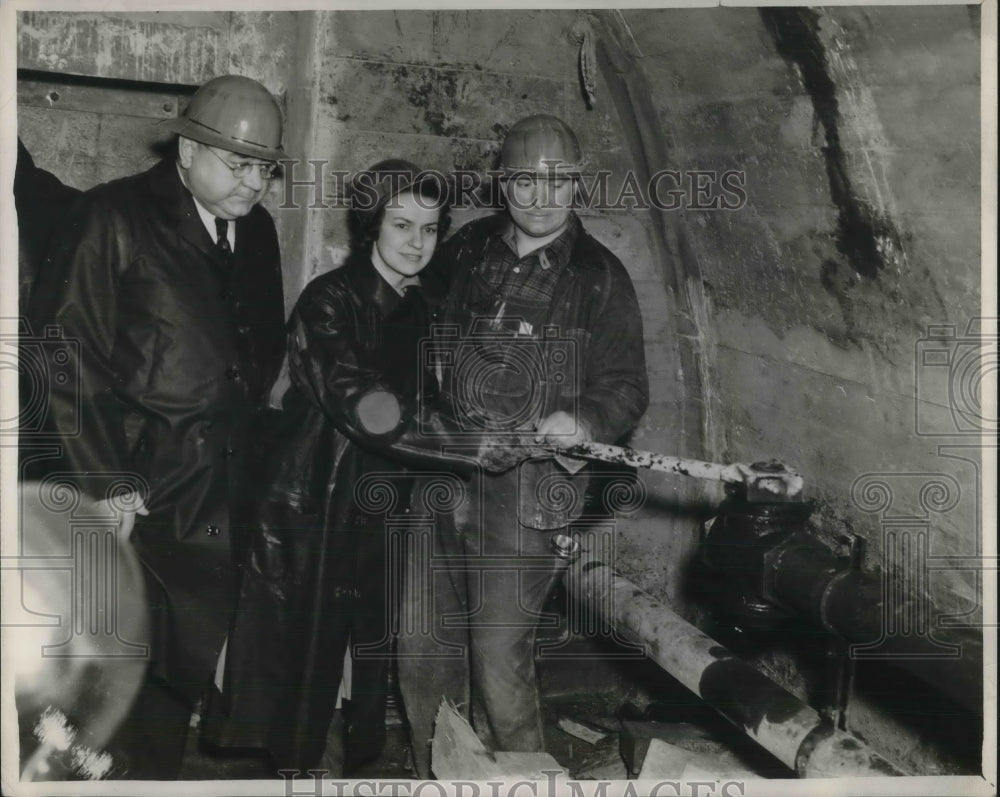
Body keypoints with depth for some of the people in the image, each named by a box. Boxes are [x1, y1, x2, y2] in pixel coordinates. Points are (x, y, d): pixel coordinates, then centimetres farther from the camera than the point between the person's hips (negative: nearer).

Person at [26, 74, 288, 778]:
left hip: (219, 500, 6)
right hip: (140, 496, -5)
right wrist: (106, 480, -15)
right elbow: (64, 353, -12)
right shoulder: (115, 217, -7)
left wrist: (238, 424, 11)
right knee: (132, 670, 0)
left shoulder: (257, 230, 12)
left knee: (193, 664, 12)